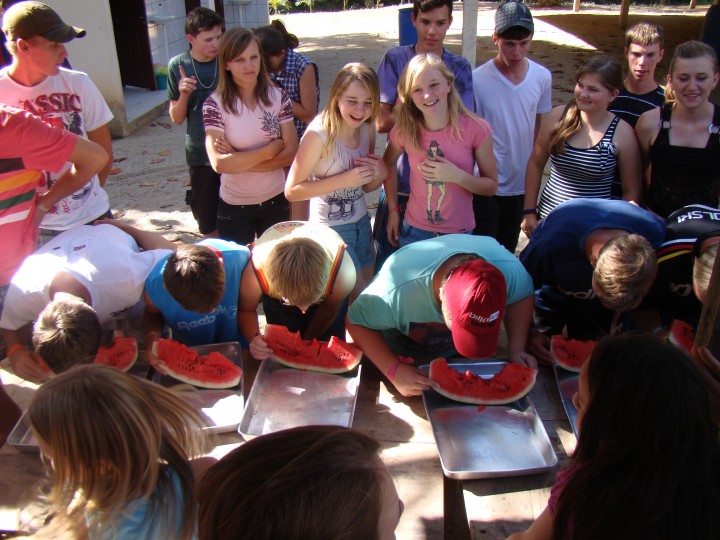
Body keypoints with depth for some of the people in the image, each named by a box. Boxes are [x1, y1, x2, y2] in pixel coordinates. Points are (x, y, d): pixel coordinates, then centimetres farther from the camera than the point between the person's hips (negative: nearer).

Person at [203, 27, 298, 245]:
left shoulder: (278, 97, -5)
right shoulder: (215, 104, -13)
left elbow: (291, 153, -10)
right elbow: (219, 163, -22)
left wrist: (237, 160, -17)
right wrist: (271, 149, -17)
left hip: (276, 202, 2)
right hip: (234, 208, -2)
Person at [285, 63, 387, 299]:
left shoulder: (367, 129, -3)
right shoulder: (319, 134, -23)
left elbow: (366, 187, 9)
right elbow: (291, 191, -22)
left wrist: (380, 173, -15)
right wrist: (345, 179, -28)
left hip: (361, 221, 7)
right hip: (330, 228, -6)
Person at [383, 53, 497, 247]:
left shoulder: (476, 129, -15)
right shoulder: (405, 130, -10)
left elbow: (492, 186, -7)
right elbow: (388, 164, 10)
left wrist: (457, 175, -24)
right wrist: (393, 211, 6)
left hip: (459, 235, -1)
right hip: (414, 232, 1)